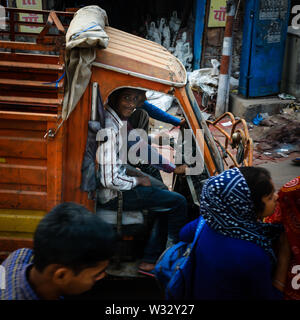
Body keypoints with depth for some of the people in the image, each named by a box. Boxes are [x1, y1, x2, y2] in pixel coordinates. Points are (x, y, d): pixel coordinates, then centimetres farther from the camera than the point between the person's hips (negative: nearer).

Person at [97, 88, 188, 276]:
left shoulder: (116, 121, 6)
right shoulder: (110, 130, -26)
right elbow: (110, 180, -28)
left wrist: (131, 172, 6)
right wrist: (138, 180, -12)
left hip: (116, 185, 10)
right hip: (113, 195, -10)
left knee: (165, 198, 20)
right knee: (178, 202, -5)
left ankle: (150, 261, 17)